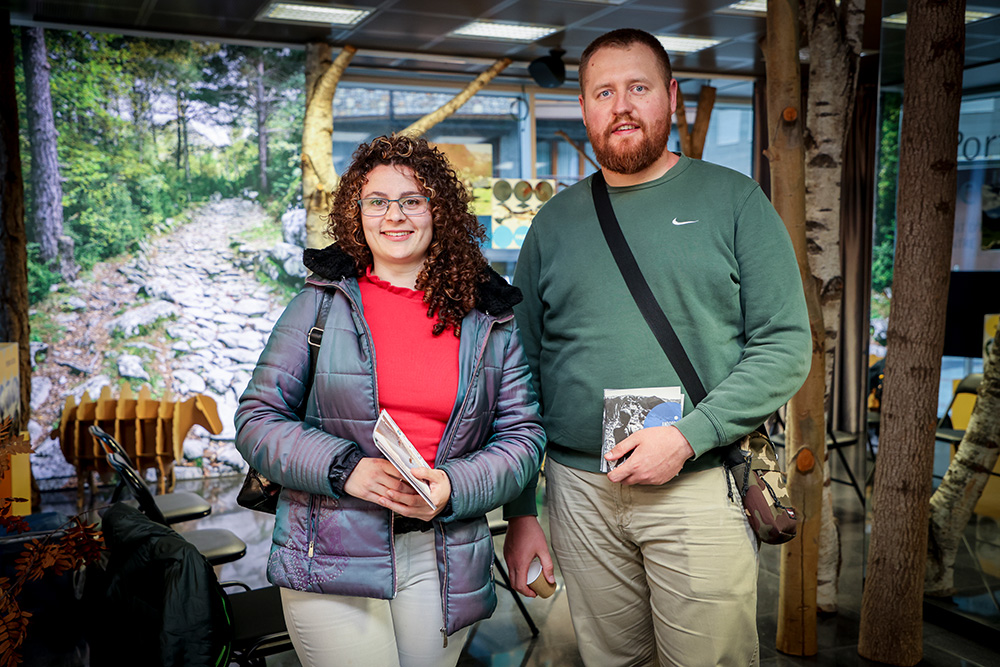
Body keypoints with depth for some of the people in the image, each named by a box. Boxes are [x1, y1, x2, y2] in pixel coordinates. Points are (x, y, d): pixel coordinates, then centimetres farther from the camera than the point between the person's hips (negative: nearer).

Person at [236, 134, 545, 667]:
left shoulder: (488, 318, 5)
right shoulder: (319, 304, 1)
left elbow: (523, 434, 4)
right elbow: (257, 419, 0)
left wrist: (452, 488, -14)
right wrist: (344, 469, -15)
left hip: (442, 561, 2)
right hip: (330, 560, -1)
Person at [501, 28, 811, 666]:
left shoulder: (733, 200, 1)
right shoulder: (556, 220, 8)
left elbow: (786, 345, -4)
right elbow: (524, 369, 9)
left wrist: (688, 437, -17)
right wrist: (520, 511, 6)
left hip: (701, 488, -2)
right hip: (580, 492, 3)